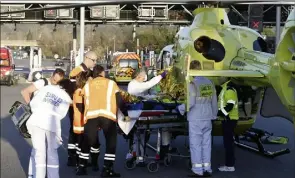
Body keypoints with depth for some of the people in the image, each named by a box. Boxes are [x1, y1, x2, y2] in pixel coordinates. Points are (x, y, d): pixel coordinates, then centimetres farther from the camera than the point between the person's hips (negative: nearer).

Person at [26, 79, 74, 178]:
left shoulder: (48, 88, 15)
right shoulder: (67, 98, 15)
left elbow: (33, 102, 13)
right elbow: (61, 115, 11)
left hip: (36, 121, 1)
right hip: (52, 124, -1)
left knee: (38, 151, 9)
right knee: (52, 153, 15)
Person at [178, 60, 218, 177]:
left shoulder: (193, 84, -13)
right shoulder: (210, 83, 7)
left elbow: (190, 102, -16)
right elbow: (214, 102, 12)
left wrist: (180, 109, -1)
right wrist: (214, 115, 24)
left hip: (196, 119, -6)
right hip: (207, 119, 6)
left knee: (196, 145, 1)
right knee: (206, 144, 11)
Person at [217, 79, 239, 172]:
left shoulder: (229, 89, -15)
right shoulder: (225, 88, 17)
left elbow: (230, 105, -23)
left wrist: (219, 113, -21)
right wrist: (220, 112, 16)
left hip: (229, 119, -10)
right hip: (227, 119, 10)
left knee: (228, 142, -7)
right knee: (228, 141, 14)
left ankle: (230, 165, -2)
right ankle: (229, 164, 21)